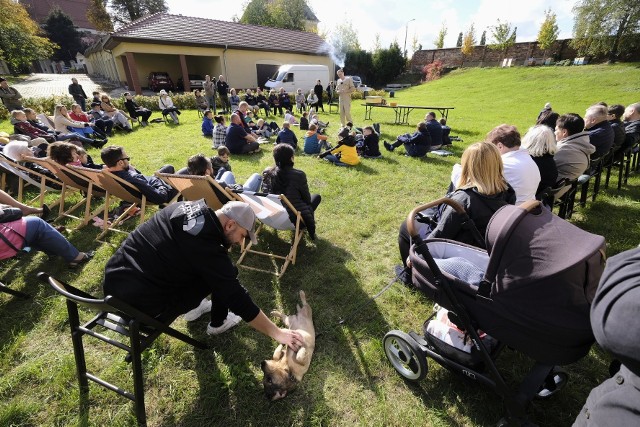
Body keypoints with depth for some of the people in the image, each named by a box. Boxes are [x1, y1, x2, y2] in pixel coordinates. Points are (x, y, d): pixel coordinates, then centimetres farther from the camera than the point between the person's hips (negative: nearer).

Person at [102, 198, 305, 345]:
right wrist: (277, 333, -10)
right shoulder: (207, 247, -24)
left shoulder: (186, 206, -3)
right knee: (226, 273, -3)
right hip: (139, 304, -8)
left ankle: (194, 307, 35)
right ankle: (218, 324, 21)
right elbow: (238, 299, -19)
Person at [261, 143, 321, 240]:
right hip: (296, 218, -5)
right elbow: (307, 199, -6)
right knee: (316, 197, 23)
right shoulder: (298, 175, -20)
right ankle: (311, 231, 27)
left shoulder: (267, 173, -6)